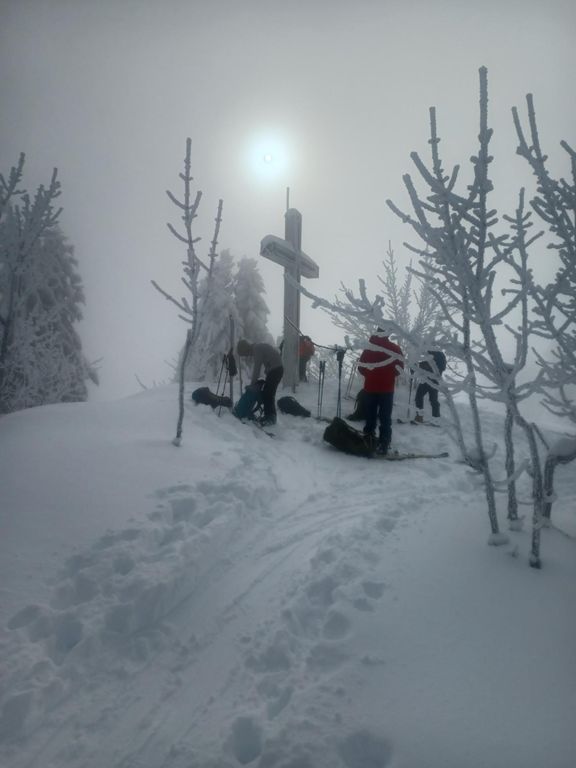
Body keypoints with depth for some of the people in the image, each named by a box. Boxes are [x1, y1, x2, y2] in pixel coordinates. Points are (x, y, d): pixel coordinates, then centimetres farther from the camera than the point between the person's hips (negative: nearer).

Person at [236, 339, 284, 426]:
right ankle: (270, 415, 20)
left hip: (275, 369, -10)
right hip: (275, 369, 10)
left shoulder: (257, 349, -17)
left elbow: (257, 368, -15)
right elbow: (257, 367, 15)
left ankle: (270, 417, -3)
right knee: (268, 394, 13)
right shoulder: (256, 348, 12)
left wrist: (252, 383, -7)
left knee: (267, 394, -8)